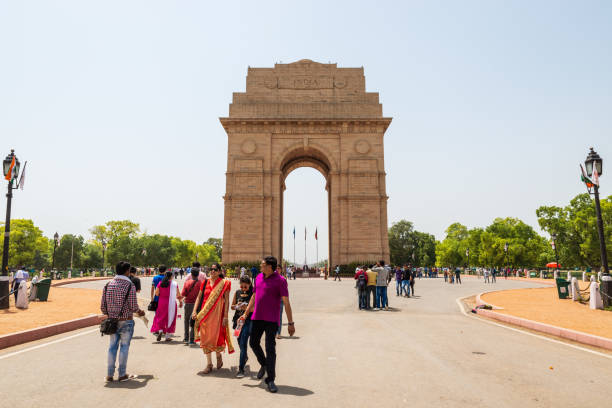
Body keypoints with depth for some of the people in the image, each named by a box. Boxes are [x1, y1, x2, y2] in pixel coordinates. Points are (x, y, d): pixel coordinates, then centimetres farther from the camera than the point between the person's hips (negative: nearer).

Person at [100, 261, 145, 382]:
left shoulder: (108, 285, 2)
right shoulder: (130, 285, -13)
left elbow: (102, 306, 5)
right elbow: (133, 307, -15)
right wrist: (140, 312, 6)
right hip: (126, 321, -4)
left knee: (112, 347, 14)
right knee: (124, 347, 6)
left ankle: (109, 375, 19)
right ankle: (122, 374, 15)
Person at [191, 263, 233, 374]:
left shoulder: (224, 283, -3)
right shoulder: (205, 283, 8)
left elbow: (226, 301, -5)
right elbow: (199, 297, 11)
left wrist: (225, 316, -10)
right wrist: (194, 311, 1)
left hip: (217, 314, -4)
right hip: (205, 314, 4)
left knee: (216, 336, -3)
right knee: (205, 338, 4)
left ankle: (218, 355, 29)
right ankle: (209, 365, 16)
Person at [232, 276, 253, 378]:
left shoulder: (253, 293, -7)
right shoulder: (237, 292, 6)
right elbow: (232, 306, 13)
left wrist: (247, 308, -25)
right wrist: (237, 306, -8)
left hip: (248, 321, -5)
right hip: (238, 320, 5)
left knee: (243, 343, -11)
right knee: (240, 342, 20)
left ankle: (241, 369, -5)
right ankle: (245, 357, 49)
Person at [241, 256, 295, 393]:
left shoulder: (280, 280, -11)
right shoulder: (258, 277, 9)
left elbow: (286, 302, -11)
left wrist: (291, 323, -12)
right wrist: (245, 314, 17)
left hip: (271, 320, -6)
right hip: (257, 318, 7)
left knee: (270, 349, -4)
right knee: (253, 343, 14)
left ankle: (270, 380, 5)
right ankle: (264, 364, 40)